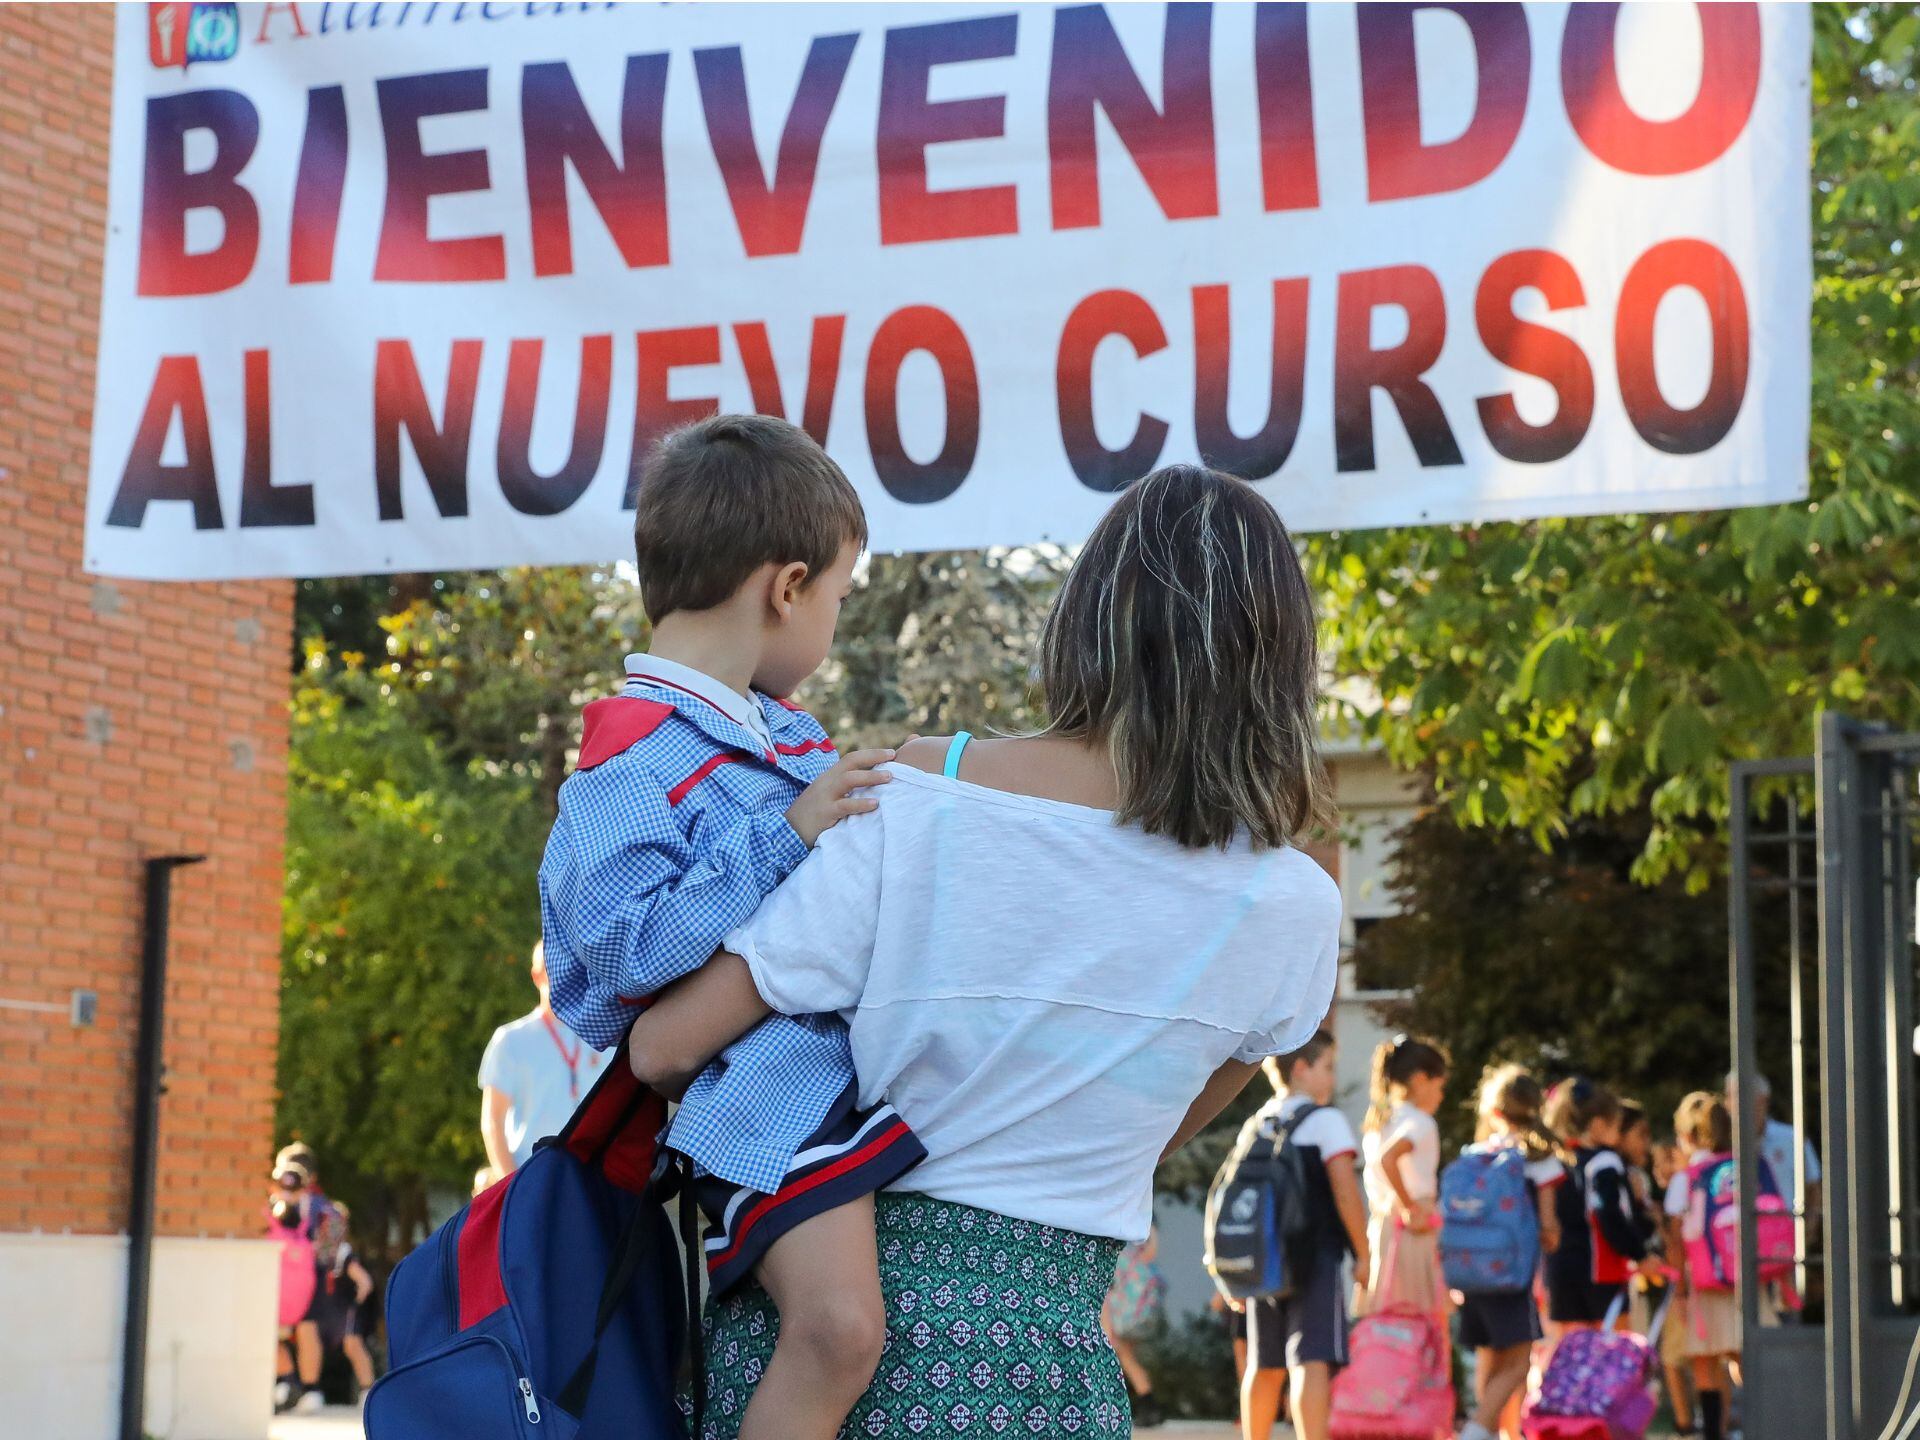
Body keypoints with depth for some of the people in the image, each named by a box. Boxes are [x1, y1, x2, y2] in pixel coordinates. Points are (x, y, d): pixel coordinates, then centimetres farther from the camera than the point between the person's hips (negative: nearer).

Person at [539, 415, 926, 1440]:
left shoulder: (790, 732, 16)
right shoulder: (631, 766, -12)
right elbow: (629, 951, -22)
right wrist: (785, 837, -22)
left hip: (854, 1041, 9)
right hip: (763, 1082, -9)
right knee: (839, 1324, -25)